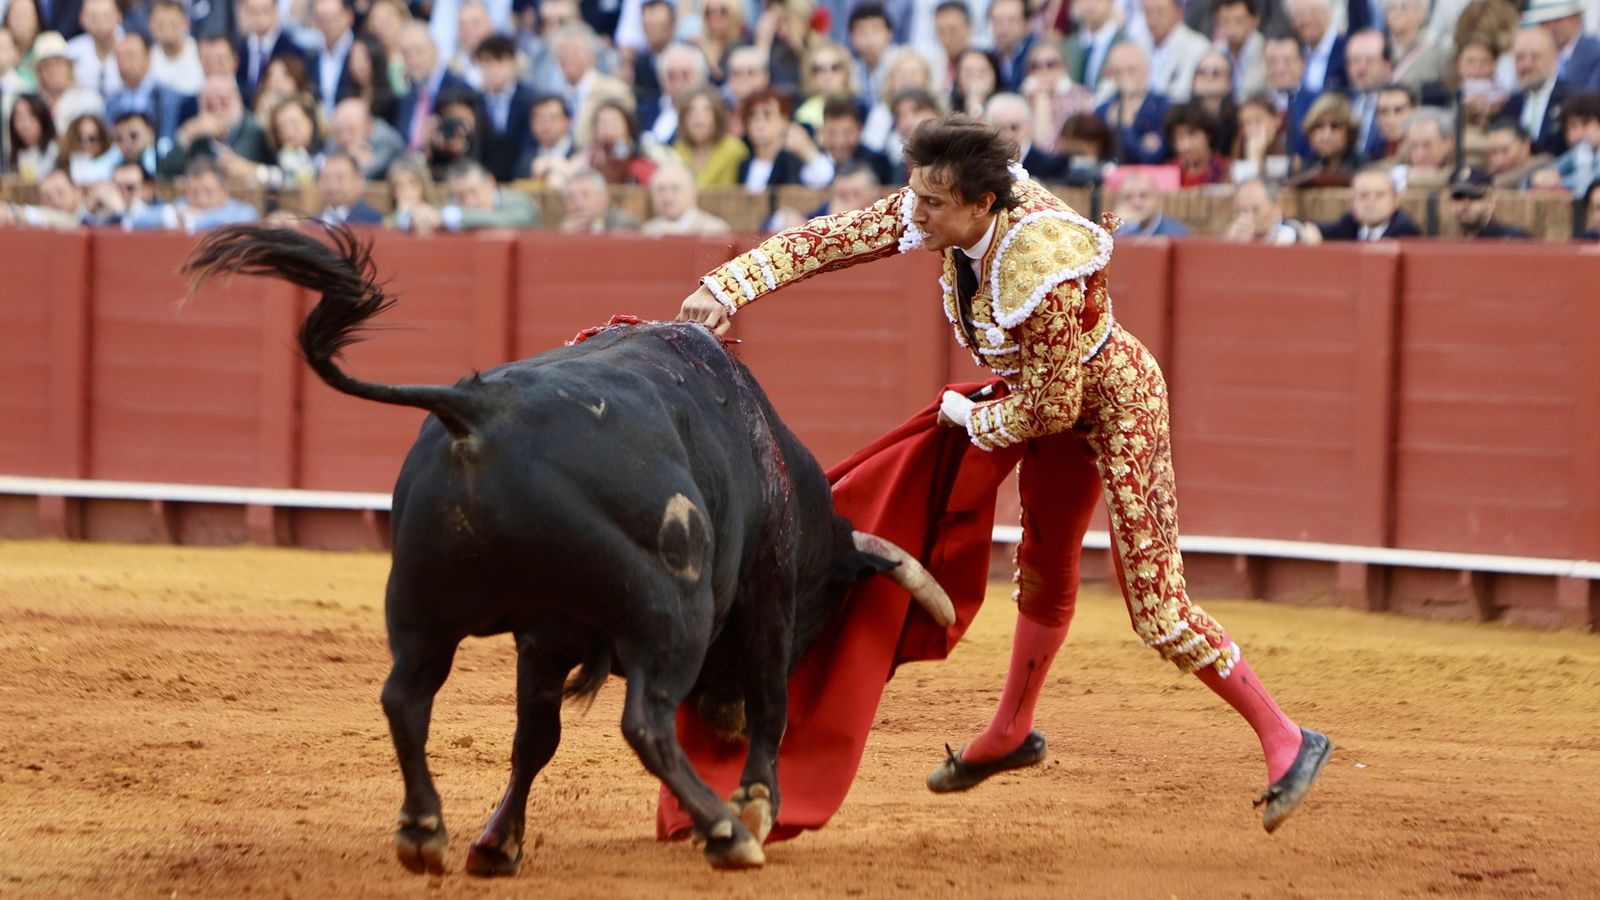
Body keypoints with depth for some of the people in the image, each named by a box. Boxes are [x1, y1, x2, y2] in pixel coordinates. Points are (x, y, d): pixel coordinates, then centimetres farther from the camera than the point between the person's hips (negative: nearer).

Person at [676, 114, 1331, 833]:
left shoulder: (1044, 274, -39)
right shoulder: (943, 215, -19)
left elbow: (1050, 408, -28)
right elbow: (833, 239, -13)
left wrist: (972, 417, -11)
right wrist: (727, 288, -20)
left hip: (1116, 402, -8)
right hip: (1056, 402, 8)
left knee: (1157, 610, -9)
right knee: (1043, 573, 25)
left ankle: (1287, 741, 1)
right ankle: (1010, 735, 44)